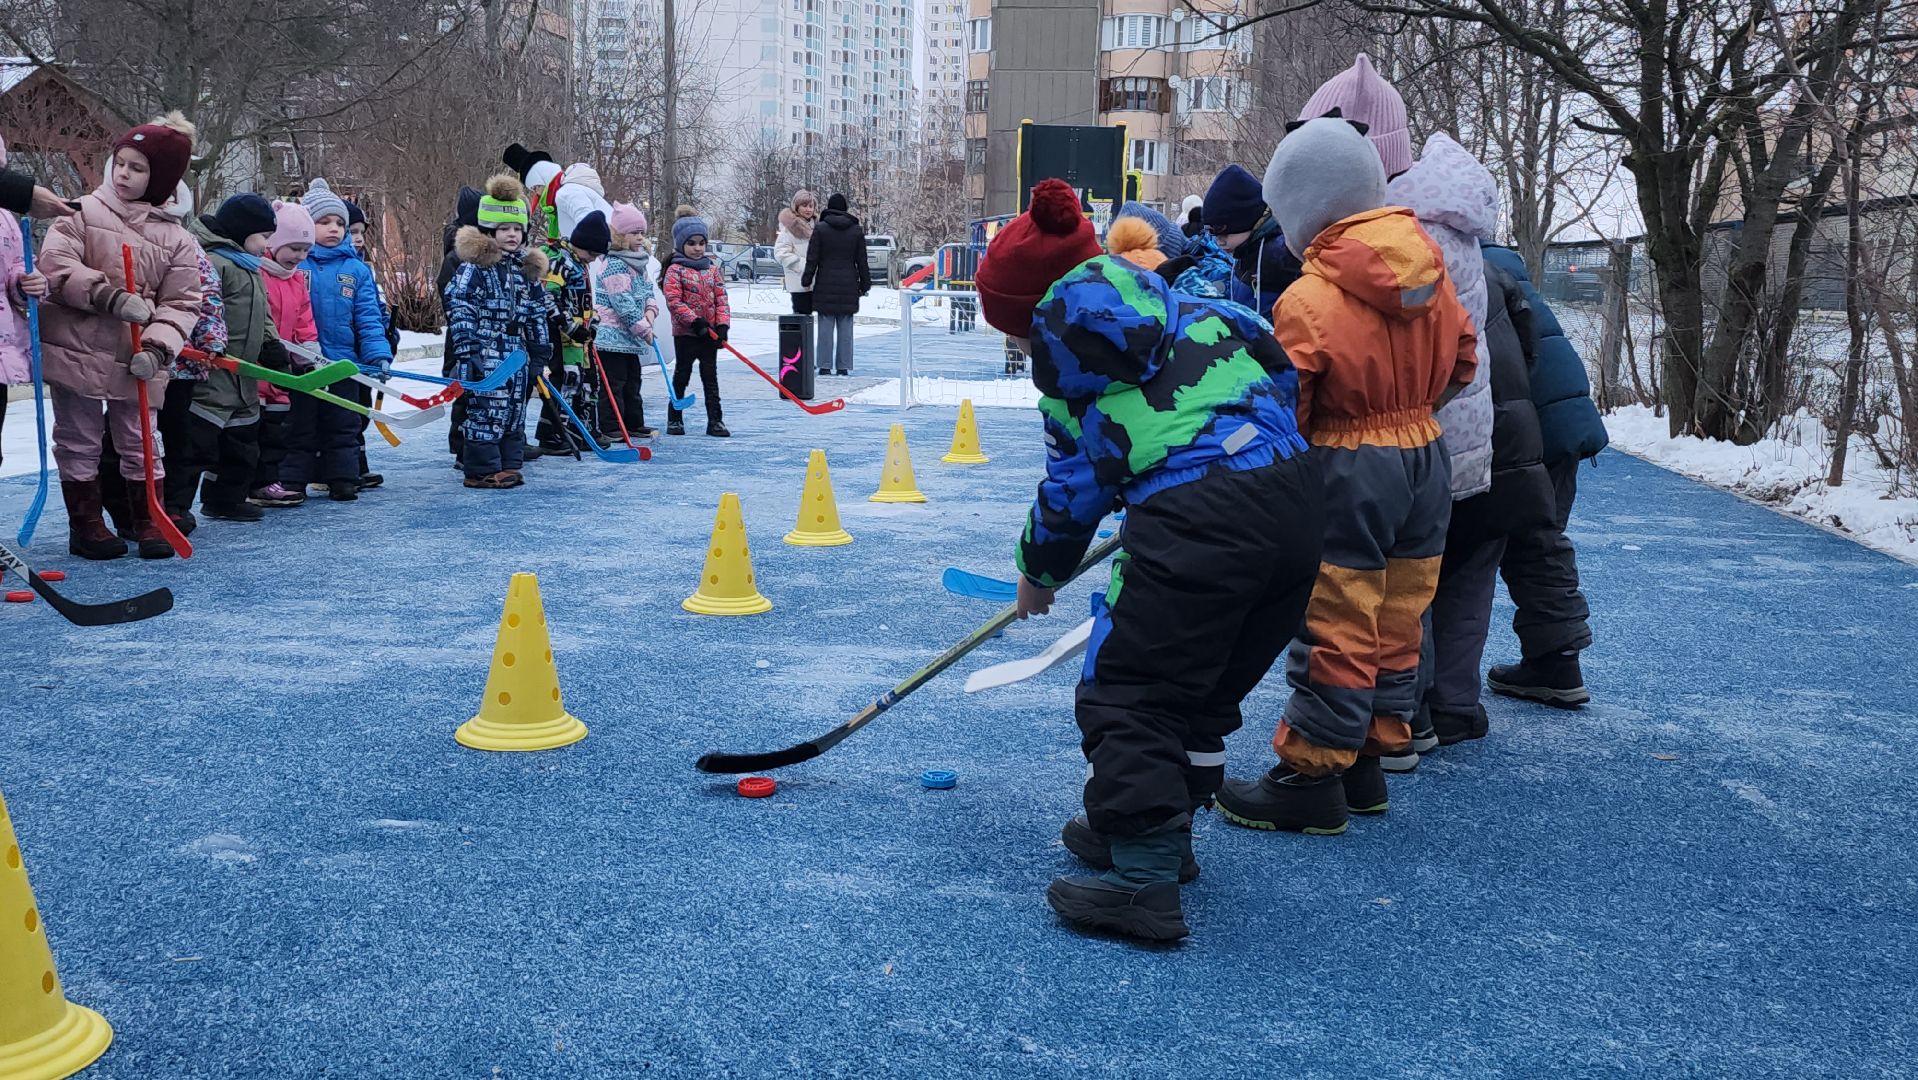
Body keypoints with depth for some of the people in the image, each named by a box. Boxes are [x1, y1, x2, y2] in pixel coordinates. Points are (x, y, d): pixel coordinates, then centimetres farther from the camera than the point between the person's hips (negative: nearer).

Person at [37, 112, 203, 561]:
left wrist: (157, 348, -17)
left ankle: (148, 521, 22)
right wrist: (110, 296, -25)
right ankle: (85, 523, 18)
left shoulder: (177, 239, 4)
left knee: (138, 440, 10)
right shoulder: (82, 213, 0)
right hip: (76, 350, -1)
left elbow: (181, 304, -1)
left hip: (134, 362, 1)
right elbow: (56, 264, -12)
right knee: (79, 441, 7)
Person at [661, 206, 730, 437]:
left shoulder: (712, 270, 8)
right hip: (685, 333, -4)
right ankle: (674, 419, 17)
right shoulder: (675, 270, -7)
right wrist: (695, 321, -21)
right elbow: (674, 301, -15)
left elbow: (721, 299, 5)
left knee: (710, 377, 6)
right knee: (681, 376, 7)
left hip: (710, 334, 4)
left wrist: (722, 325, -8)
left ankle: (715, 420, 8)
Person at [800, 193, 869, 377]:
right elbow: (862, 261, 8)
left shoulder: (820, 229, -2)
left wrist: (807, 281, 5)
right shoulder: (856, 231, 5)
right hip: (848, 286, 2)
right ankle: (844, 366, 5)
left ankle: (825, 365, -1)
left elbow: (812, 258, -3)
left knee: (826, 326, 1)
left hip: (825, 285, -2)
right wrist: (865, 285, 14)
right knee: (845, 327, 5)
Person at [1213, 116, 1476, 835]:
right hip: (1427, 461, 8)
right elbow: (1461, 360, 15)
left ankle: (1311, 778, 9)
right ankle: (1366, 763, 26)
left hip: (1348, 473, -8)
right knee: (1395, 624, 14)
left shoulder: (1309, 299, -19)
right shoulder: (1429, 273, 4)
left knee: (1334, 632, 0)